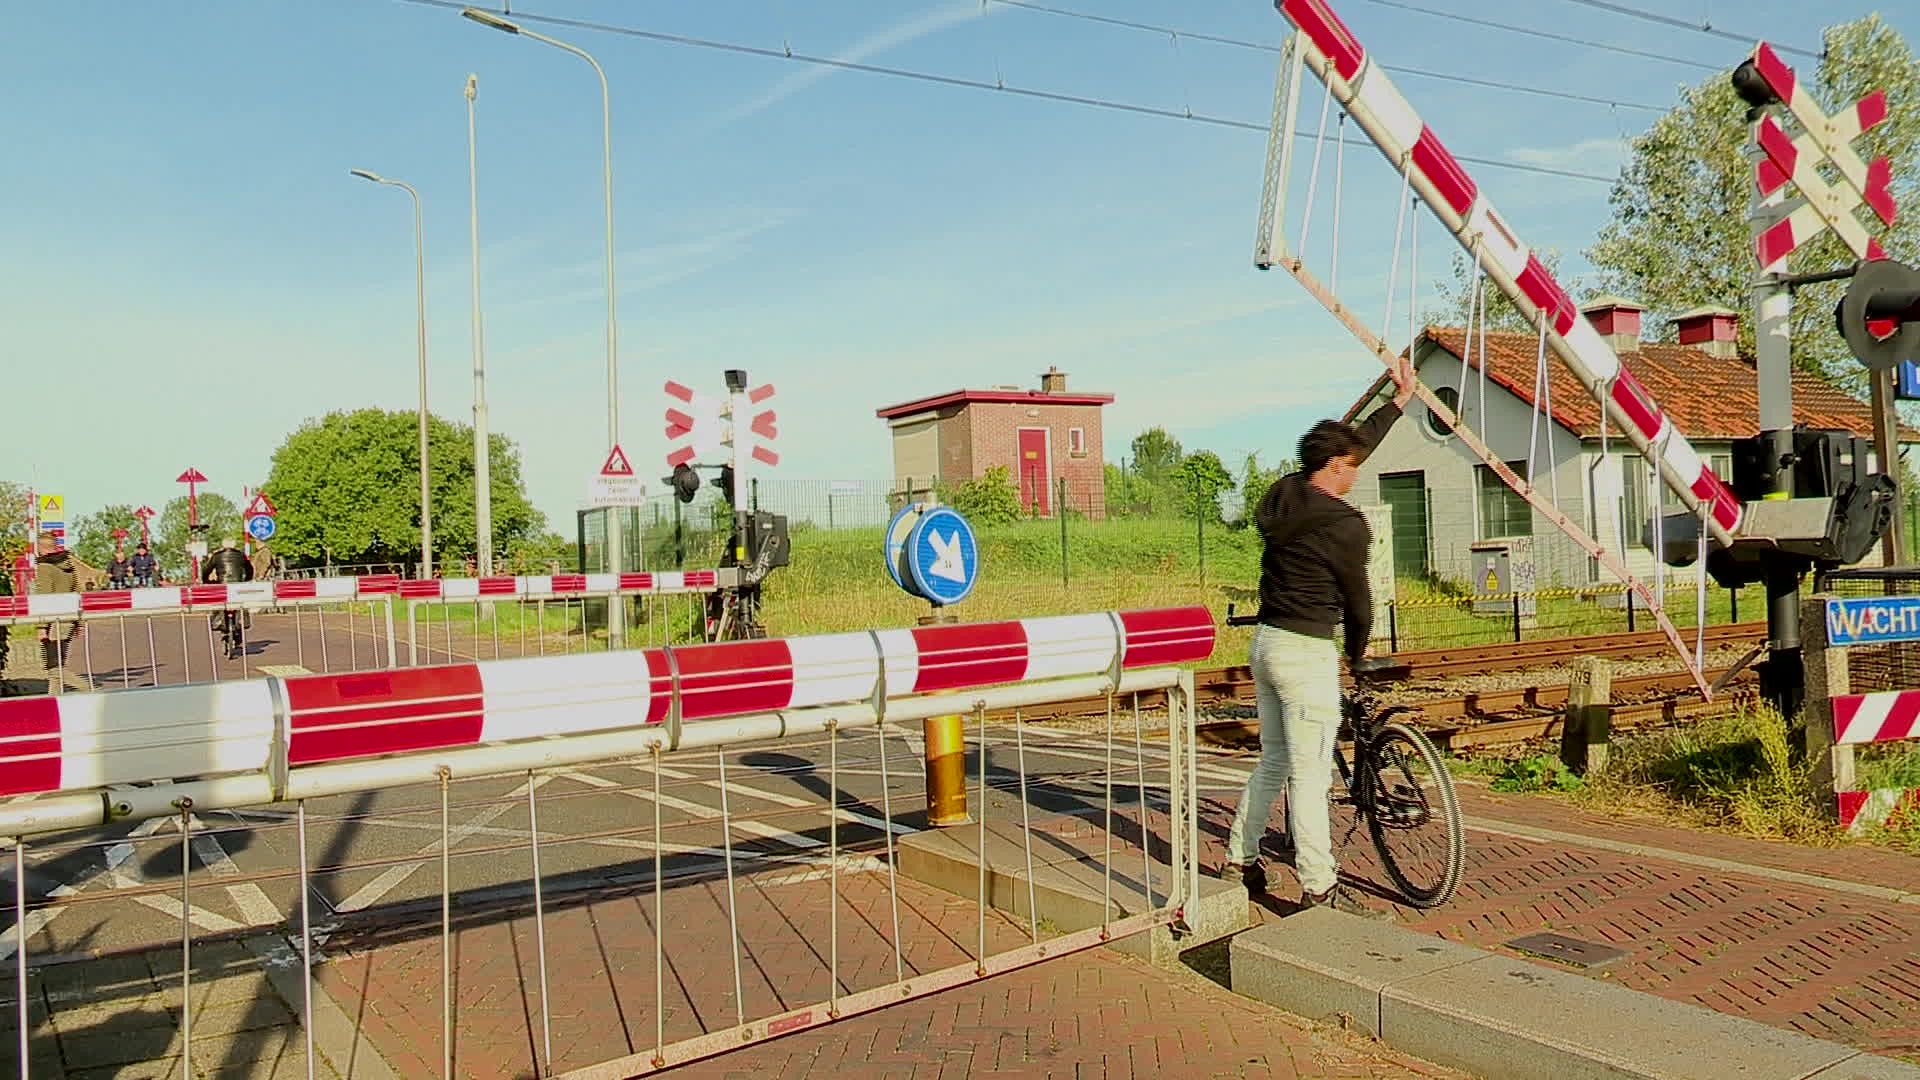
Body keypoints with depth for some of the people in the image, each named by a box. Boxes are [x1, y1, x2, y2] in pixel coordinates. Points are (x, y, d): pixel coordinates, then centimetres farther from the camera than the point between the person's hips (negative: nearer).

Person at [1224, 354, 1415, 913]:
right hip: (1307, 653, -9)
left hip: (1267, 642, 9)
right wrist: (1358, 654, 14)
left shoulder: (1282, 495, 6)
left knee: (1273, 761, 20)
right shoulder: (1342, 524, -16)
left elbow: (1351, 446, 21)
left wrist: (1398, 401, 30)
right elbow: (1357, 599, -5)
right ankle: (1318, 886, 6)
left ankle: (1239, 858, 27)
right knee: (1309, 774, -2)